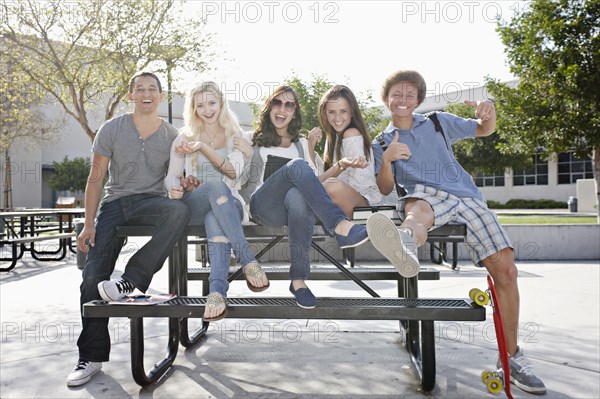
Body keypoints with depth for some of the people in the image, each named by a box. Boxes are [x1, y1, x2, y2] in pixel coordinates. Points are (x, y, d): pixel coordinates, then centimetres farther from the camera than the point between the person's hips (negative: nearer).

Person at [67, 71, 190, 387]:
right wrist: (88, 225, -3)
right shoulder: (112, 129, 2)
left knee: (179, 210, -37)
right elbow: (96, 179, 3)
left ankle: (131, 280, -28)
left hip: (152, 201, 0)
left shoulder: (172, 135, 5)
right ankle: (92, 356, 5)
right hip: (115, 202, 1)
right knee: (93, 276, -10)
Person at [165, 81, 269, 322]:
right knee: (216, 185, -37)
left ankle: (217, 290, -51)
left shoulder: (234, 136, 13)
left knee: (215, 218, -39)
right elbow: (171, 177, 6)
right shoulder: (185, 138, 15)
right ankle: (248, 260, -44)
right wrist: (177, 186, -19)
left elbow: (234, 172, -6)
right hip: (193, 207, 0)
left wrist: (203, 148, -18)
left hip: (229, 203, 0)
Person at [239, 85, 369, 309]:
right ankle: (341, 226, -46)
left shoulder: (301, 144, 29)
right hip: (261, 206, -1)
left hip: (294, 205, 2)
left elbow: (314, 177, 21)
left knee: (298, 196, -39)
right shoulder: (254, 141, 23)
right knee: (297, 166, -32)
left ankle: (299, 279, -33)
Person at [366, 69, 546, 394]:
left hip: (467, 197, 3)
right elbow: (385, 189, 7)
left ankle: (511, 356, 3)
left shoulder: (438, 122, 21)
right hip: (424, 194, -2)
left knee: (506, 270, -10)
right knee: (418, 210, -41)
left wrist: (489, 111, 4)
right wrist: (386, 159, -13)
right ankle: (405, 246, -79)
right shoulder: (381, 143, 17)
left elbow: (484, 131, 29)